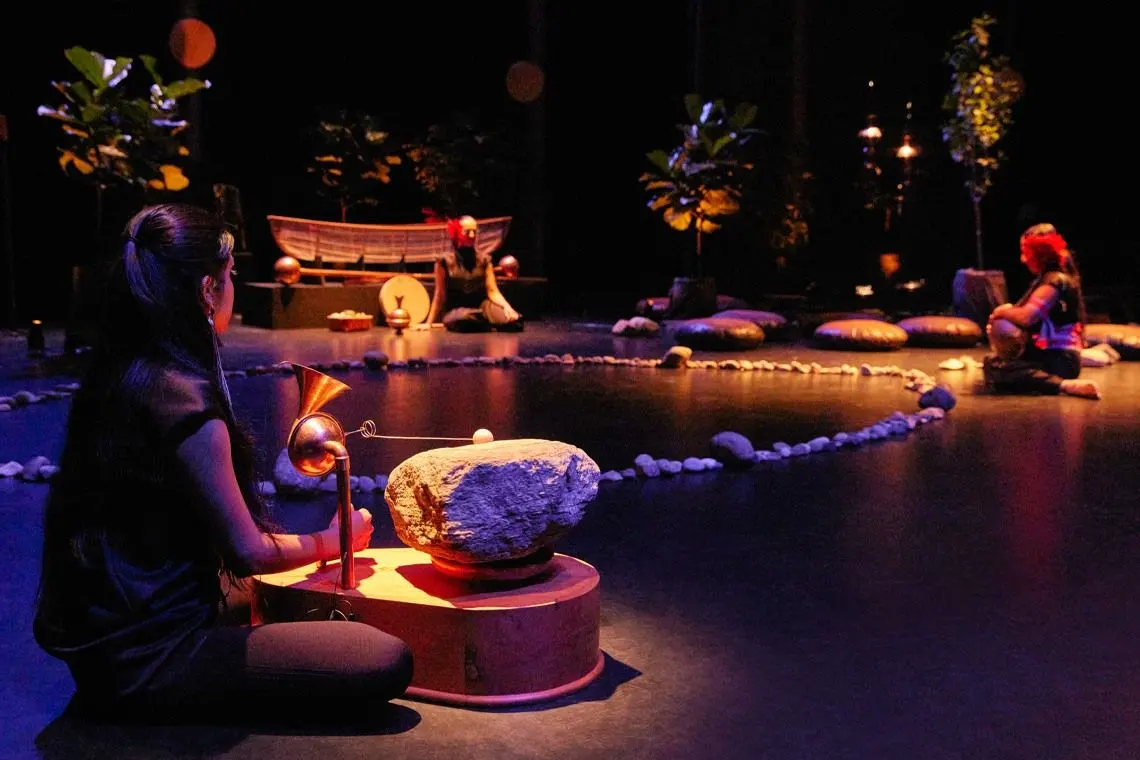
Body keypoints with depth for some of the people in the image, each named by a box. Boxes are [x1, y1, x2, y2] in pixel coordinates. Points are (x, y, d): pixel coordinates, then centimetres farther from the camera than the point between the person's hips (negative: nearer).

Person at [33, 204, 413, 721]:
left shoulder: (112, 379, 4)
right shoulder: (183, 402, -23)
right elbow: (249, 552, -15)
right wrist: (333, 541, 4)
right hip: (145, 662, -10)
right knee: (387, 662, -17)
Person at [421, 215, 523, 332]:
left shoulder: (484, 259, 8)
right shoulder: (445, 261, 0)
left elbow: (493, 292, 2)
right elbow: (440, 295, 4)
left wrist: (507, 306, -17)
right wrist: (429, 323, 2)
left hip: (482, 306, 3)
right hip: (457, 310, -3)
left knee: (515, 321, -28)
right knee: (465, 320, -43)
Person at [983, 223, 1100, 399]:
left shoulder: (1055, 280, -15)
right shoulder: (1044, 279, 17)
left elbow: (1027, 317, -27)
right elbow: (1032, 322, 14)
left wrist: (1002, 312, -7)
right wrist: (999, 322, -3)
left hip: (1059, 361, -11)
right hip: (1047, 355, 11)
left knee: (996, 373, -29)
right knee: (991, 362, 23)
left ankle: (1065, 385, -29)